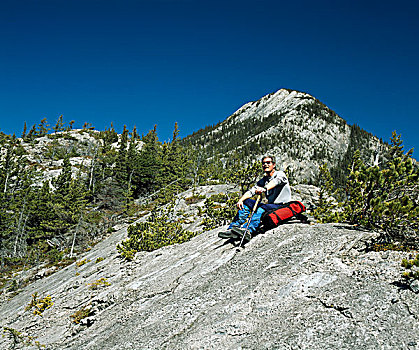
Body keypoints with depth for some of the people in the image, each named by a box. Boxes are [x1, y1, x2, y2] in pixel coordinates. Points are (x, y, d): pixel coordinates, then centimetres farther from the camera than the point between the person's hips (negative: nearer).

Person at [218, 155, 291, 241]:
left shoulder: (280, 174, -2)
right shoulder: (263, 181, 17)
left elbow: (276, 181, -27)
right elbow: (251, 191, 2)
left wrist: (264, 188, -48)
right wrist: (241, 200, -18)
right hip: (270, 205, 7)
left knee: (261, 209, -35)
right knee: (245, 202, -7)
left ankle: (248, 231, -60)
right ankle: (233, 229, -22)